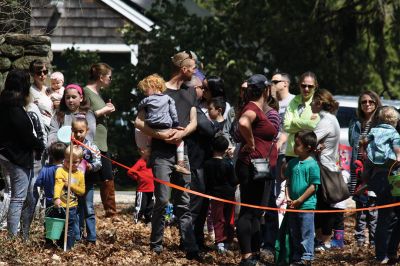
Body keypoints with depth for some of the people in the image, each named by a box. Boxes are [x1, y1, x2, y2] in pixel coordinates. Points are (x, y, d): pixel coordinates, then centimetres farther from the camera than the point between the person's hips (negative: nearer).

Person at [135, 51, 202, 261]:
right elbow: (139, 122, -5)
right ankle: (156, 244, 5)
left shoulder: (190, 92, 14)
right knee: (162, 200, -7)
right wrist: (161, 135, -17)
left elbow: (193, 122, 12)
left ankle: (190, 248, 1)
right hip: (162, 154, -5)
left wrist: (182, 133, -10)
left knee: (184, 203, 4)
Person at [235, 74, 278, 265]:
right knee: (248, 212, -9)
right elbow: (243, 123, -36)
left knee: (256, 213, 13)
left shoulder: (258, 109, 16)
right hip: (252, 168, -10)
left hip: (262, 170, 10)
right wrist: (251, 143, -24)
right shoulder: (253, 109, -14)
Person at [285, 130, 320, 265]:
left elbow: (313, 187, -13)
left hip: (306, 205, -7)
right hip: (293, 205, 7)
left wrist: (299, 201, -13)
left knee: (306, 233, 0)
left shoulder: (312, 165, -12)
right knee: (294, 233, 13)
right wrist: (288, 197, -1)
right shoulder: (292, 163, 7)